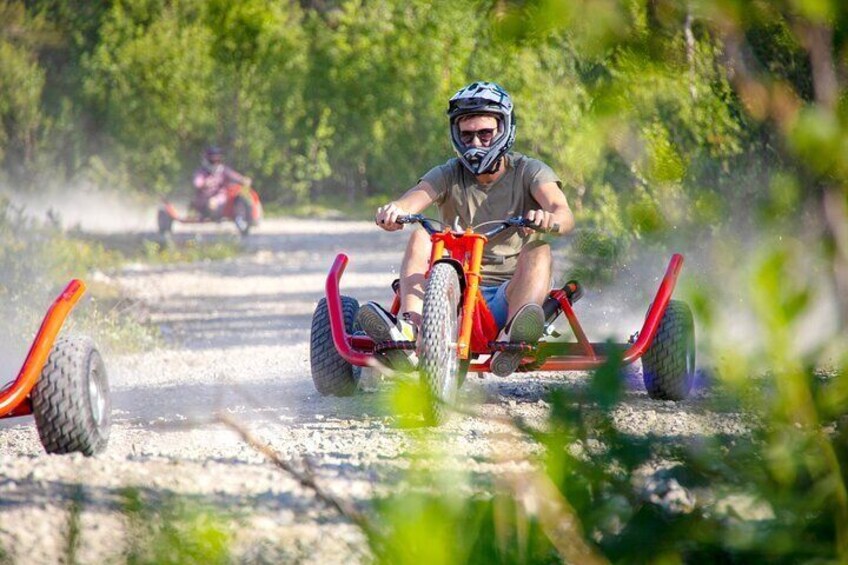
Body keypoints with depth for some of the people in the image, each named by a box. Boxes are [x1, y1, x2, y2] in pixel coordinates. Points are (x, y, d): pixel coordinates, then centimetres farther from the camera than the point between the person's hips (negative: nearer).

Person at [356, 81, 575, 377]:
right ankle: (408, 330, -43)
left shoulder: (529, 172, 3)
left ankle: (511, 340, -56)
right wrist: (394, 210, -38)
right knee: (420, 237, -18)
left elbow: (564, 214, -18)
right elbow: (412, 200, -13)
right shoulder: (449, 175, 8)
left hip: (508, 294, -2)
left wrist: (550, 218, -43)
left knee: (537, 249, -29)